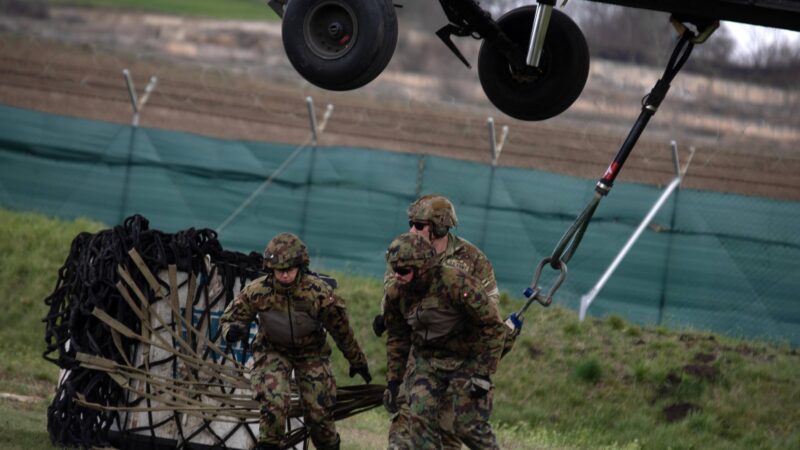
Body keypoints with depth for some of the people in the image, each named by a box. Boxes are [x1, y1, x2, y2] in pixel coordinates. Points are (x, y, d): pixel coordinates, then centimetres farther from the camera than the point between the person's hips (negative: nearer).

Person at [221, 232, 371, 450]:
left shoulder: (319, 292, -23)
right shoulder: (257, 291, -22)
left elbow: (341, 329, -9)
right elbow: (230, 317, -8)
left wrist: (357, 361, 4)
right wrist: (233, 330, -33)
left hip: (311, 353, 0)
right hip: (273, 351, 0)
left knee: (318, 413, -3)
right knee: (274, 403, -24)